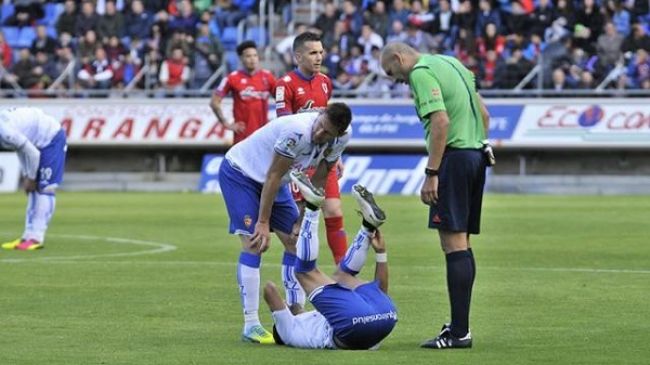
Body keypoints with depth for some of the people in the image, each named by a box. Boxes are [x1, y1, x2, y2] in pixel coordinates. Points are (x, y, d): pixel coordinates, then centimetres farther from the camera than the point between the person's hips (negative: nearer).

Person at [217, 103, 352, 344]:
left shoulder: (341, 137, -15)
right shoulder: (297, 131, -37)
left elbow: (320, 177, -1)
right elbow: (273, 177, -29)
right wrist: (263, 223, -25)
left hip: (271, 180, 8)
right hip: (239, 172, -8)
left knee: (295, 241, 4)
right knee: (254, 244, -17)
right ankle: (250, 325, -15)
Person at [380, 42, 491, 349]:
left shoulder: (421, 73, -9)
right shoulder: (450, 63, 20)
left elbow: (441, 121, -20)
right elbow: (484, 114, 21)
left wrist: (431, 173, -19)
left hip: (454, 157, -10)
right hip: (475, 155, 10)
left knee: (454, 242, -9)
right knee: (460, 242, 14)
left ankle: (459, 332, -12)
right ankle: (459, 323, 18)